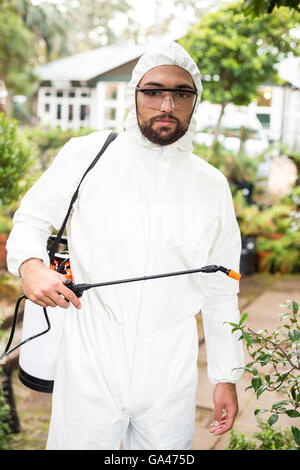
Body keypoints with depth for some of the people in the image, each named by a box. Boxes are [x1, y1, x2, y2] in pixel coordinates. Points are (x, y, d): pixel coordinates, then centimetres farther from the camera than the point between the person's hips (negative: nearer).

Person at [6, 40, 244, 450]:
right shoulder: (85, 155, -3)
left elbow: (220, 292, 10)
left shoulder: (212, 185, 4)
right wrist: (31, 264, -15)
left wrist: (226, 377, 11)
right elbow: (31, 219, 8)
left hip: (171, 380, 2)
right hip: (90, 367, -1)